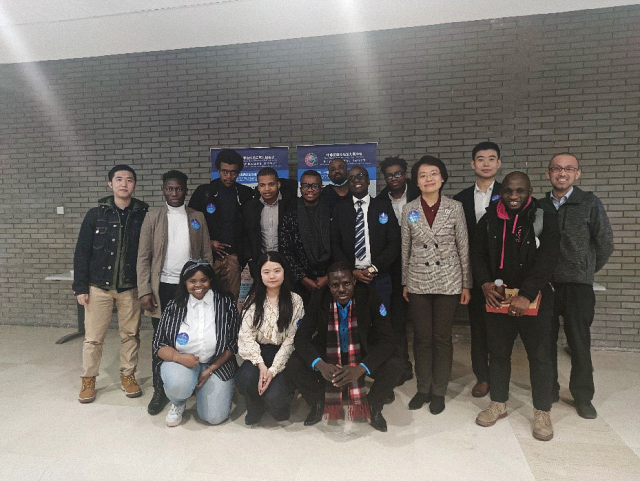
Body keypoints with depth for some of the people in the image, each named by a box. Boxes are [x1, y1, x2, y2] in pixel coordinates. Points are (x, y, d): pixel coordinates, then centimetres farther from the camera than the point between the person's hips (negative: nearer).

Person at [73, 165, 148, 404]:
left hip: (130, 287, 0)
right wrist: (80, 287, -2)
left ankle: (128, 375, 26)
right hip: (99, 287, 0)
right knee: (93, 337, 6)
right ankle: (88, 380, 23)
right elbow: (82, 252, 2)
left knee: (130, 334, 9)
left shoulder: (143, 215, -1)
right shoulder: (96, 214, 0)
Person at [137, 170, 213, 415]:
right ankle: (160, 390, 21)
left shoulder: (197, 218, 6)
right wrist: (144, 291, -8)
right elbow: (143, 257, 0)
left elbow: (207, 255, 5)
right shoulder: (153, 218, 3)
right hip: (162, 288, 0)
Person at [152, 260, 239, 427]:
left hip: (217, 364, 0)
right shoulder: (174, 306, -2)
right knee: (177, 385, -34)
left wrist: (211, 369, -10)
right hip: (181, 362, 0)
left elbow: (233, 343, -3)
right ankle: (178, 403, 6)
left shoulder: (226, 303, -5)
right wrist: (178, 357, -24)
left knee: (214, 417, -11)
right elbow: (158, 344, -3)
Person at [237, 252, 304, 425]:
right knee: (246, 378, -30)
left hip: (283, 355, -2)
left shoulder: (295, 300, -2)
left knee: (273, 396, -25)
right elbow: (246, 335, -5)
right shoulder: (253, 300, 4)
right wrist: (260, 365, -19)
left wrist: (273, 370, -17)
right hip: (258, 354, 2)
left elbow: (291, 339, -7)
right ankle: (255, 411, 5)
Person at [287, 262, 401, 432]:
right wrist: (320, 365, -35)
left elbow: (387, 340, -21)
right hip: (327, 357, 1)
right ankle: (318, 403, 8)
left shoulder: (369, 296, -20)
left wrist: (359, 369, -36)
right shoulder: (318, 298, -17)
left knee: (395, 366, -26)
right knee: (293, 366, -23)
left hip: (362, 357, 0)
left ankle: (373, 406, 5)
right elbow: (301, 337, -15)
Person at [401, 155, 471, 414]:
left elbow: (463, 247, 0)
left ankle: (439, 391, 23)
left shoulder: (455, 208, -3)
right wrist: (405, 282, 8)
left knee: (442, 337, 7)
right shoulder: (409, 210, 1)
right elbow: (406, 248, 6)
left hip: (448, 281, -1)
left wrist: (466, 284, 0)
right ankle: (423, 388, 25)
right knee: (422, 337, 9)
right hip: (418, 283, 1)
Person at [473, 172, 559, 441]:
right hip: (497, 298, 3)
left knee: (539, 356, 5)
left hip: (534, 300, -3)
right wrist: (485, 283, -9)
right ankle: (498, 404, 28)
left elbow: (546, 261, -13)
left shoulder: (544, 219, -5)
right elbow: (479, 255, 8)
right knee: (498, 353, 12)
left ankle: (542, 412, 22)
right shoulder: (489, 220, 5)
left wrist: (526, 295, -21)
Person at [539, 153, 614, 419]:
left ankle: (583, 396, 22)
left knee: (580, 343, 5)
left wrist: (586, 271, 10)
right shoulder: (540, 206, 5)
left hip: (577, 286, -2)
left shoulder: (590, 203, -2)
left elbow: (605, 244, 3)